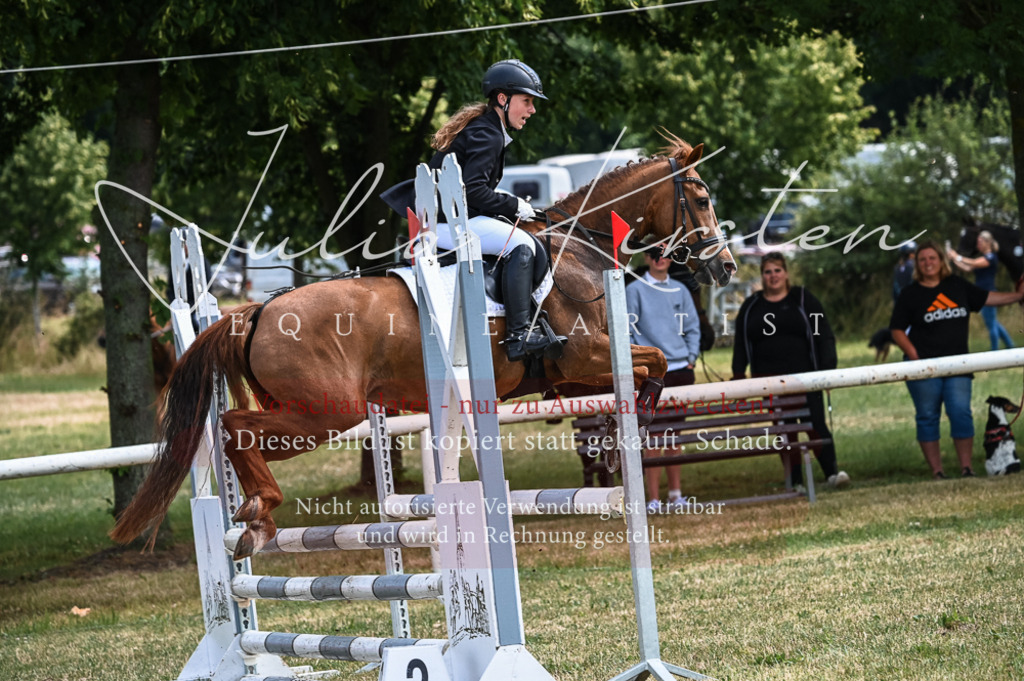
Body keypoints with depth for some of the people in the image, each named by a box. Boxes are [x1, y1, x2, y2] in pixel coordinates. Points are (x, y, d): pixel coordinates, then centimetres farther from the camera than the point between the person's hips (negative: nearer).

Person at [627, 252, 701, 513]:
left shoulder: (680, 290, 12)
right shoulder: (634, 290, 0)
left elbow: (692, 327, 16)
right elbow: (627, 332, -2)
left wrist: (692, 356, 4)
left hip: (681, 369, 4)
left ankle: (675, 493, 15)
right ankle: (653, 499, -8)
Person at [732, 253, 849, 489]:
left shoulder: (803, 300, 5)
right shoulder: (750, 308, 12)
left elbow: (824, 336, 2)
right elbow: (740, 344, 16)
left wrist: (828, 369, -8)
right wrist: (738, 374, 6)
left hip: (804, 376, -2)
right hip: (770, 384, 2)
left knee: (816, 424, -10)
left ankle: (832, 472, -3)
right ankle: (795, 482, 7)